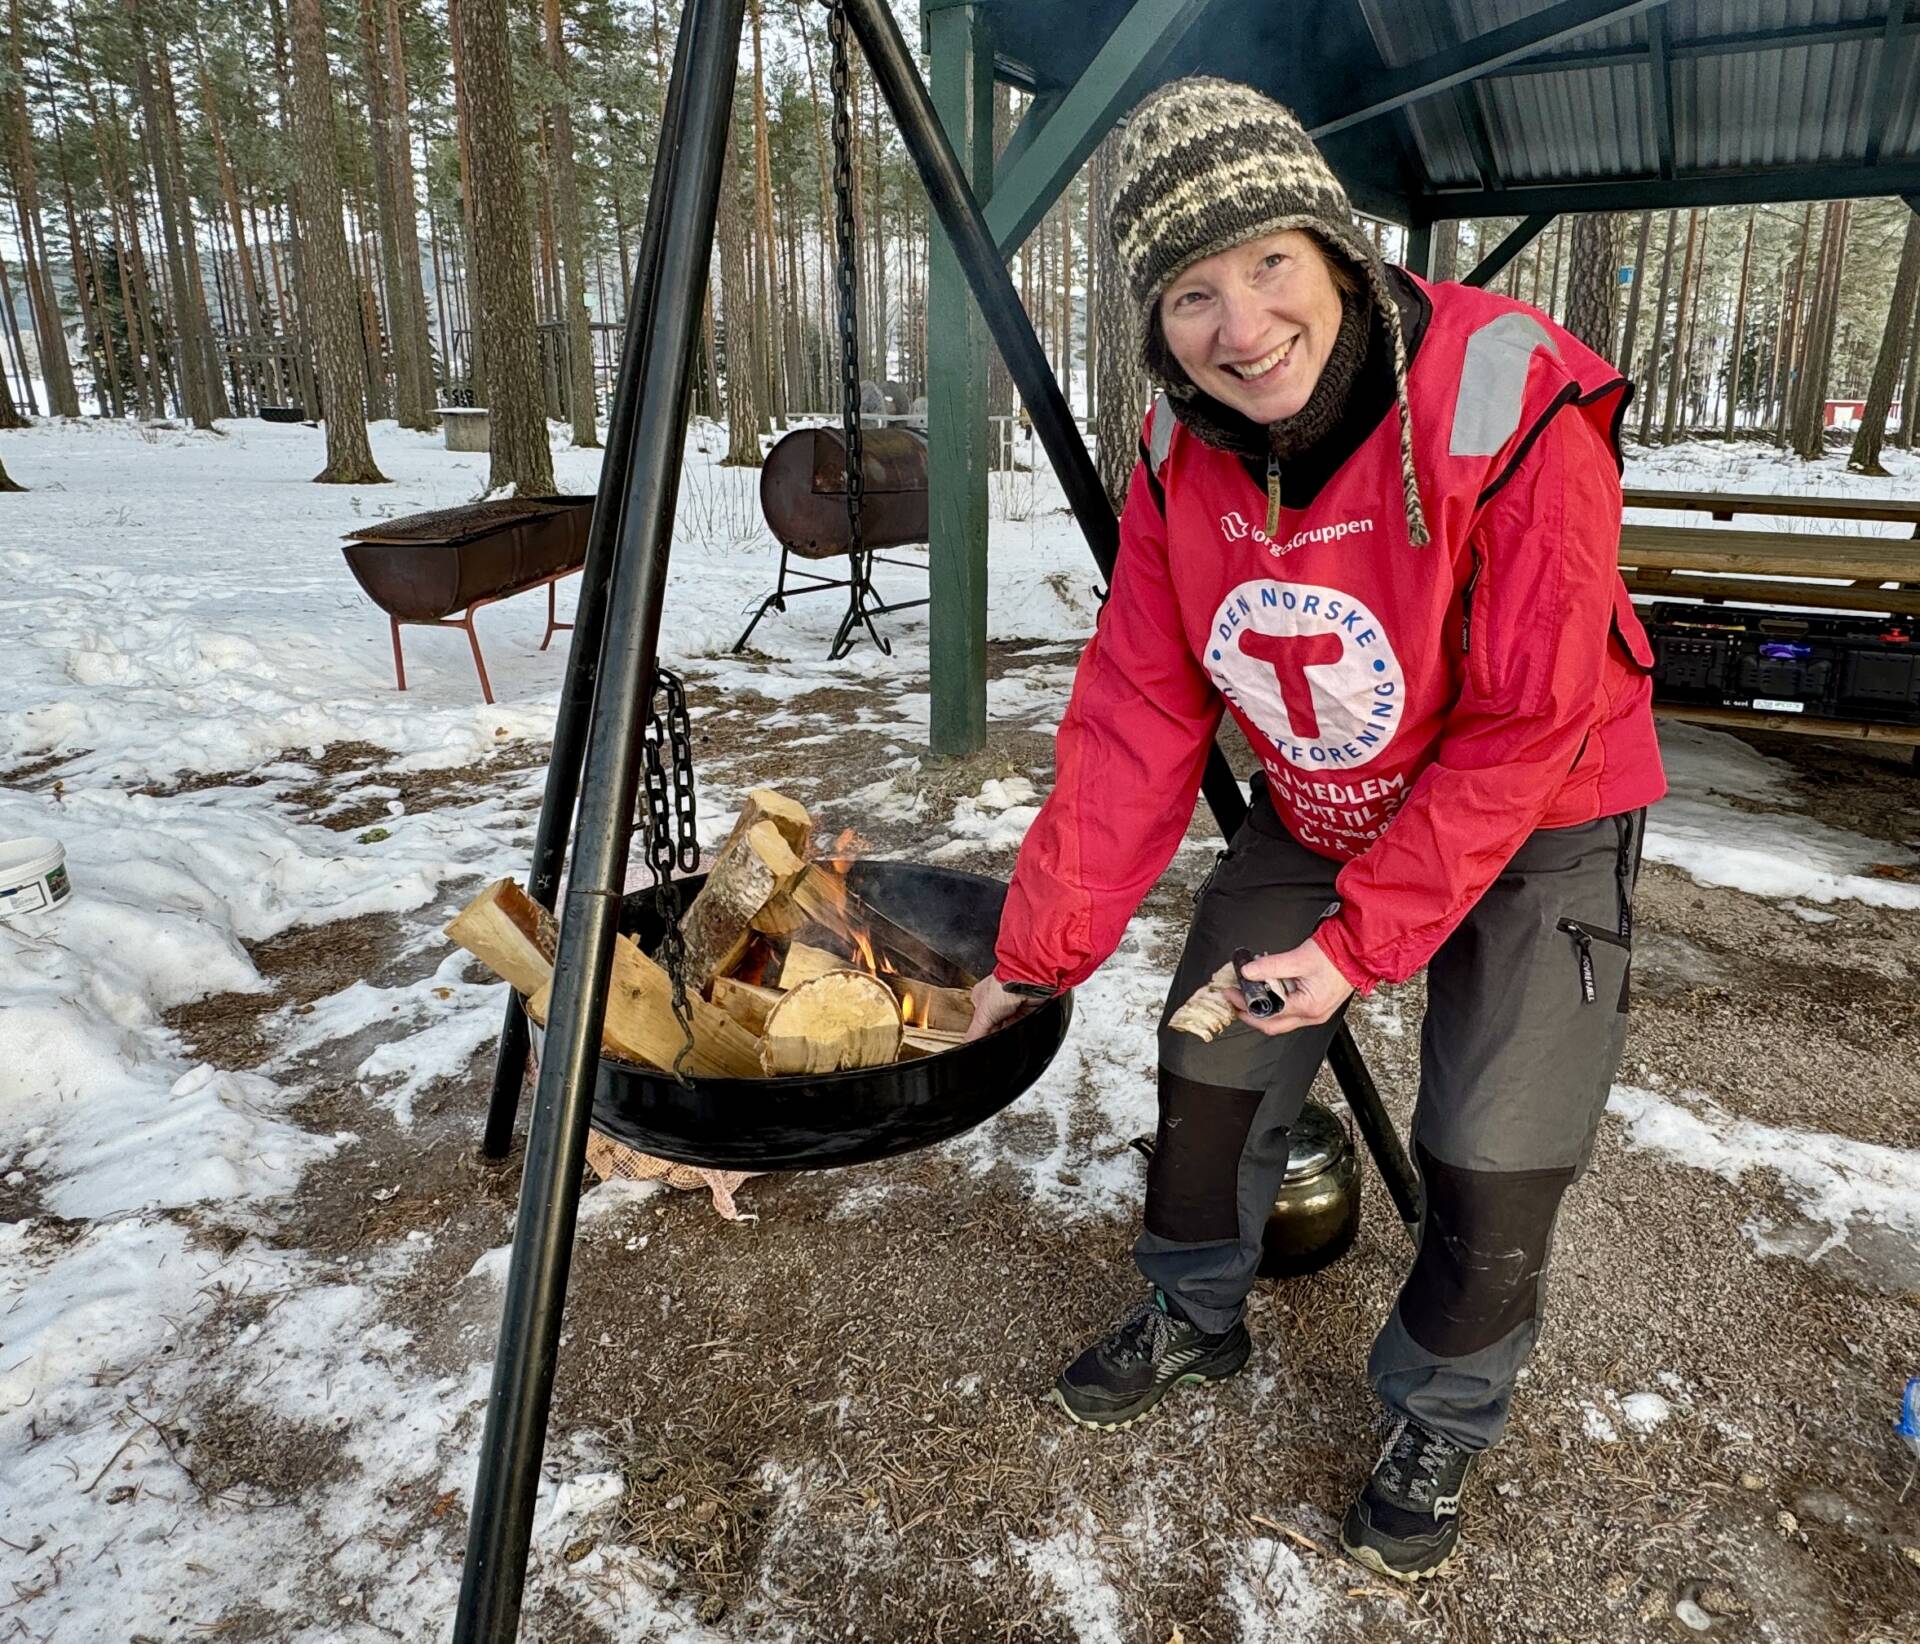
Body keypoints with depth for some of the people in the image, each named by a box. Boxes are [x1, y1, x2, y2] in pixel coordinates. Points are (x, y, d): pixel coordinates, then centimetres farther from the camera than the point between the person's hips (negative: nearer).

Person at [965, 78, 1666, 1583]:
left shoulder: (1514, 416, -28)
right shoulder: (1182, 455, -13)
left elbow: (1527, 733, -24)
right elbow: (1134, 719, -12)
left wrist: (1363, 941, -24)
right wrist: (1041, 953, -13)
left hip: (1536, 833, -4)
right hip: (1317, 817, 5)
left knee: (1493, 1169, -8)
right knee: (1210, 1066, 8)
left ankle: (1440, 1425, 23)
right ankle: (1197, 1313, 37)